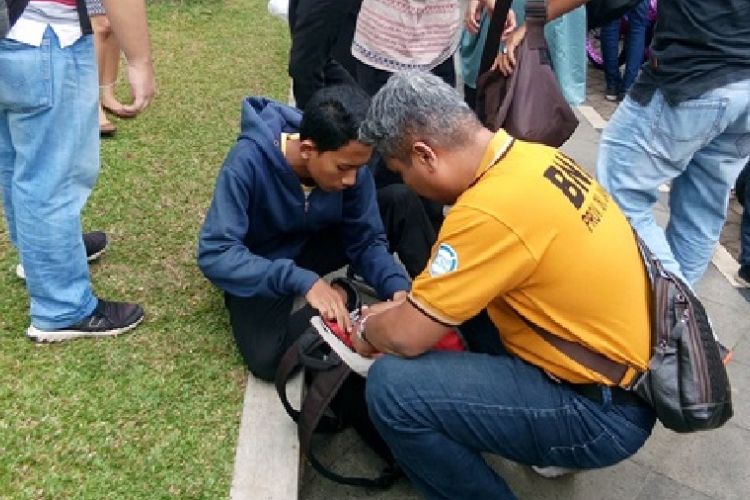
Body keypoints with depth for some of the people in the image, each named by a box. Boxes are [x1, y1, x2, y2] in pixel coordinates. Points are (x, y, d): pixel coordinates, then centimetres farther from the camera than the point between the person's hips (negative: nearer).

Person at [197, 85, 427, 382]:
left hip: (312, 245, 3)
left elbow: (366, 240, -12)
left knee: (403, 204, -18)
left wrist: (397, 288, -32)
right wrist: (300, 280, -46)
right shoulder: (248, 162, -34)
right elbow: (214, 254, -36)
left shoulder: (349, 164, -21)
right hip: (259, 266, -3)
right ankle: (344, 298, -7)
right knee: (268, 359, -29)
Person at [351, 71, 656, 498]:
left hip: (605, 411, -9)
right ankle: (541, 436, 23)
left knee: (393, 386, -18)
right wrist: (413, 303, 15)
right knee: (464, 287, 19)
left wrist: (368, 330, 2)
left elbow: (407, 337, -19)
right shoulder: (532, 157, 0)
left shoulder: (491, 210, -28)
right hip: (621, 363, 9)